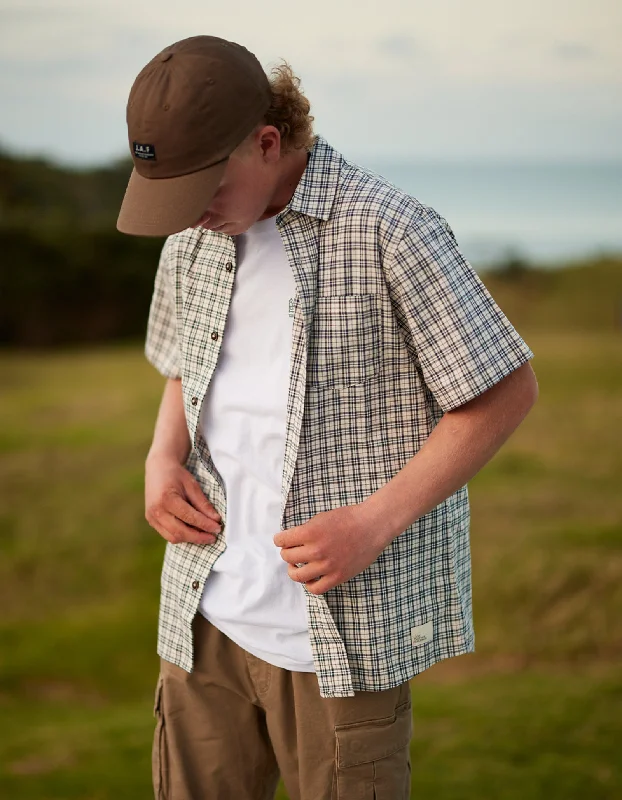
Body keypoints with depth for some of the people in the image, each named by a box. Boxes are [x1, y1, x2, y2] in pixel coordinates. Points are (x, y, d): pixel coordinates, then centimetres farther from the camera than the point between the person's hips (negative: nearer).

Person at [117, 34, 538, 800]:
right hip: (208, 615, 6)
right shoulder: (193, 237, 6)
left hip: (343, 625, -6)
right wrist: (162, 459, 2)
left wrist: (377, 521, -18)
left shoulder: (390, 233, -14)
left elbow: (509, 390, -10)